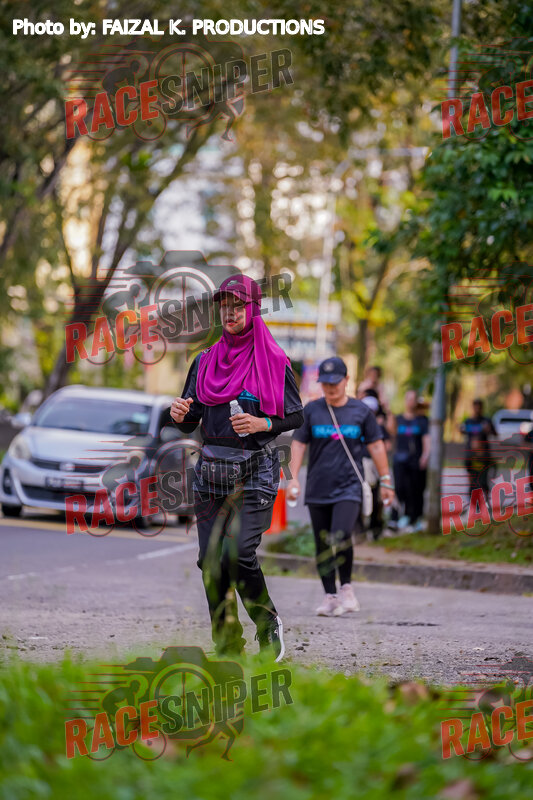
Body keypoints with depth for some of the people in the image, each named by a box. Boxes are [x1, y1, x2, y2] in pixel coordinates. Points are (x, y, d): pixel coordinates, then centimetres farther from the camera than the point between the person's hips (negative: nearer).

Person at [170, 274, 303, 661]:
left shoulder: (274, 361, 0)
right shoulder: (206, 361, 12)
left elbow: (296, 417, 1)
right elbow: (190, 422, 13)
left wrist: (263, 424, -16)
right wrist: (180, 414, -10)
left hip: (255, 470, -4)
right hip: (212, 468, 5)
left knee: (238, 553, -17)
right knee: (211, 559, -2)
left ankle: (269, 624, 8)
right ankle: (228, 647, 7)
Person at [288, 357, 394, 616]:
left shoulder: (360, 411, 4)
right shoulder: (311, 410, 6)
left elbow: (376, 446, 10)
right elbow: (298, 444, 6)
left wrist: (385, 481, 10)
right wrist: (293, 477, -4)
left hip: (349, 486, -2)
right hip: (318, 488, 2)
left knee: (340, 537, -21)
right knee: (322, 545, 3)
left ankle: (346, 587, -2)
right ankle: (330, 595, 13)